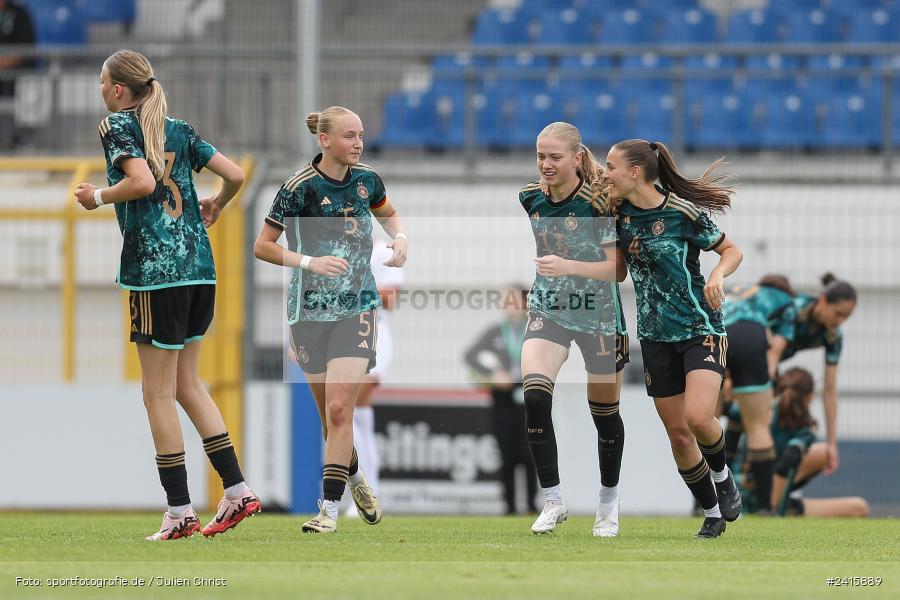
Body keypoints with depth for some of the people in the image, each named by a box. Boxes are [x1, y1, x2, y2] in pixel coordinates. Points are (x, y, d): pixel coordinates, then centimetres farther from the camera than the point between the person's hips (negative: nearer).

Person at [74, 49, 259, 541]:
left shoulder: (117, 126, -4)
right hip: (200, 266, 7)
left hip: (156, 269, -7)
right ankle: (237, 491, 12)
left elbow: (142, 182, -20)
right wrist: (214, 206, 30)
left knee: (158, 394, -1)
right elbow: (235, 175, 11)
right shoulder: (178, 130, 15)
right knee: (186, 383, 18)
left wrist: (97, 197, -4)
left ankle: (179, 511, -1)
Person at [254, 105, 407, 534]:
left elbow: (387, 214, 23)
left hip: (357, 307, 1)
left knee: (339, 409, -13)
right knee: (329, 413, 8)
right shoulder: (301, 187, -11)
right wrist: (309, 262, -19)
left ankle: (330, 509, -12)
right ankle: (356, 478, 37)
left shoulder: (367, 180, 0)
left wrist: (399, 237, 2)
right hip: (310, 310, -1)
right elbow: (262, 246, -6)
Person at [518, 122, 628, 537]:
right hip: (548, 310, 3)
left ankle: (609, 502, 32)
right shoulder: (530, 199, -5)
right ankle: (552, 501, -9)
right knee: (534, 396, -19)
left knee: (604, 411, 9)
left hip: (598, 314, -3)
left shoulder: (599, 203, -19)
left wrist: (568, 266, -33)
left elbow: (615, 267, -20)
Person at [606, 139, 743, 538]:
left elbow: (732, 250, -2)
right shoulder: (619, 214, 2)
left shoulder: (683, 213, -13)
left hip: (701, 329, -5)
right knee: (677, 434, 5)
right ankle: (712, 513, 22)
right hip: (656, 336, 5)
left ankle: (722, 473, 8)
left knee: (698, 417, -24)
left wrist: (718, 275, -22)